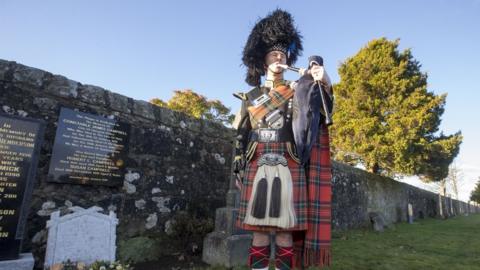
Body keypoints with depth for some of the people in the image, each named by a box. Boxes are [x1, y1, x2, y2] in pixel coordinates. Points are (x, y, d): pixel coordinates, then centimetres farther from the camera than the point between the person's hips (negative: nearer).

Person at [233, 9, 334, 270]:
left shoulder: (297, 91, 12)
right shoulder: (250, 96, 14)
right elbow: (241, 135, 14)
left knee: (285, 228, 1)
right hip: (257, 167, 1)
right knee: (259, 229, 3)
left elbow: (319, 116, -3)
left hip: (288, 167, -1)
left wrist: (324, 84, -22)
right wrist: (238, 168, 9)